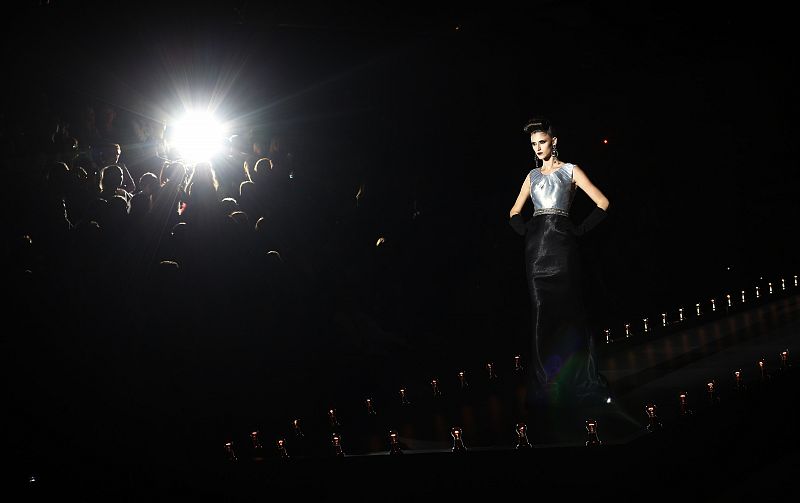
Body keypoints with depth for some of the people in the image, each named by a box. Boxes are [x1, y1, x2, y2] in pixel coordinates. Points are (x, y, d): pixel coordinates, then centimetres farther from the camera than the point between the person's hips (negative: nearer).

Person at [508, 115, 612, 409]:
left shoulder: (570, 170, 6)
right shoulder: (533, 175, 19)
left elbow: (602, 203, 1)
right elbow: (514, 213, 25)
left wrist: (580, 230, -4)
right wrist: (526, 231, 7)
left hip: (561, 244, -4)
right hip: (536, 246, 4)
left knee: (567, 309, -8)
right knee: (542, 313, 1)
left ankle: (580, 383, -4)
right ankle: (546, 386, 4)